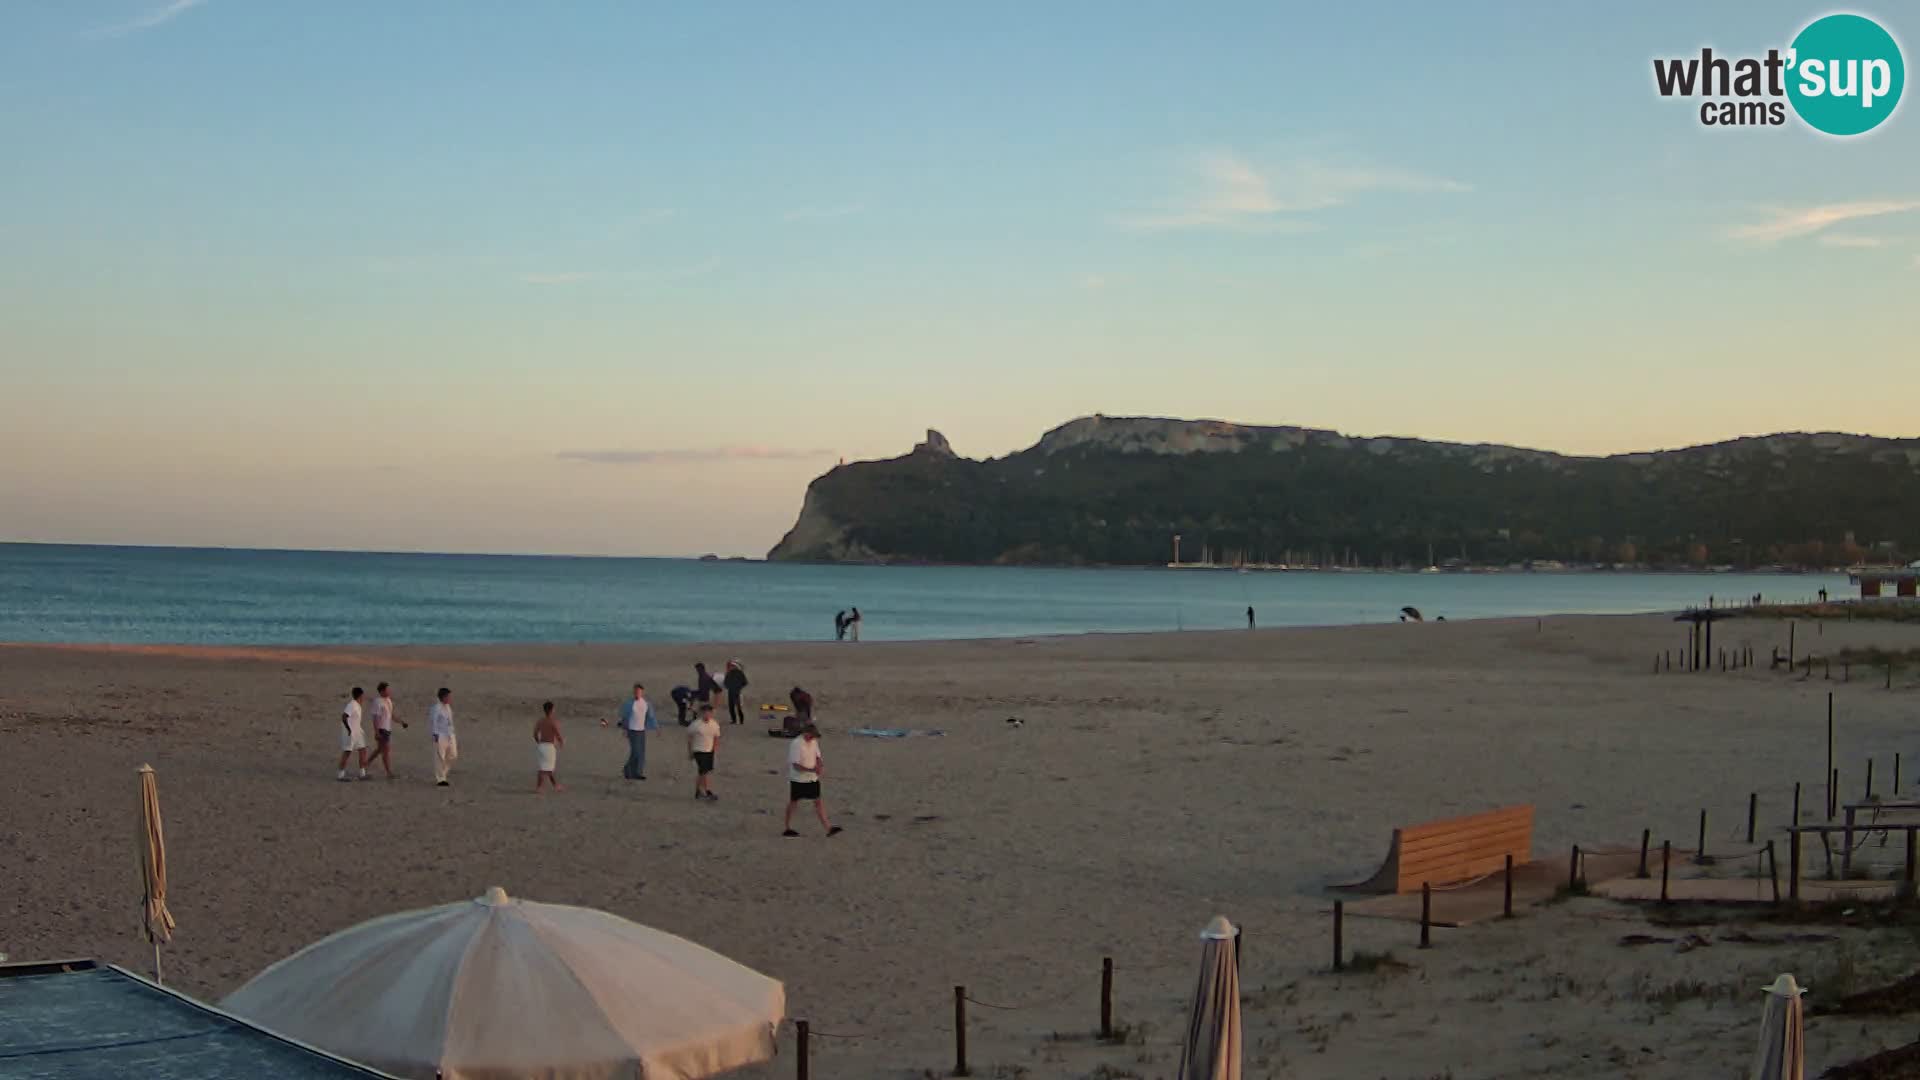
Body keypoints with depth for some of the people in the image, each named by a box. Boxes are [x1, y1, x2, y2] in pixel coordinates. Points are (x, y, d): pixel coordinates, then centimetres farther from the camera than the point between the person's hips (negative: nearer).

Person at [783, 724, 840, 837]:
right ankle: (788, 829, 21)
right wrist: (812, 770, -31)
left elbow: (817, 757, 14)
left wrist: (821, 766, -8)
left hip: (813, 779, 6)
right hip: (798, 780, -6)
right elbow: (796, 765, -23)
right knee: (793, 803, 8)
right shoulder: (796, 745, -20)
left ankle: (828, 828, 1)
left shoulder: (814, 742, 3)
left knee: (819, 802, 2)